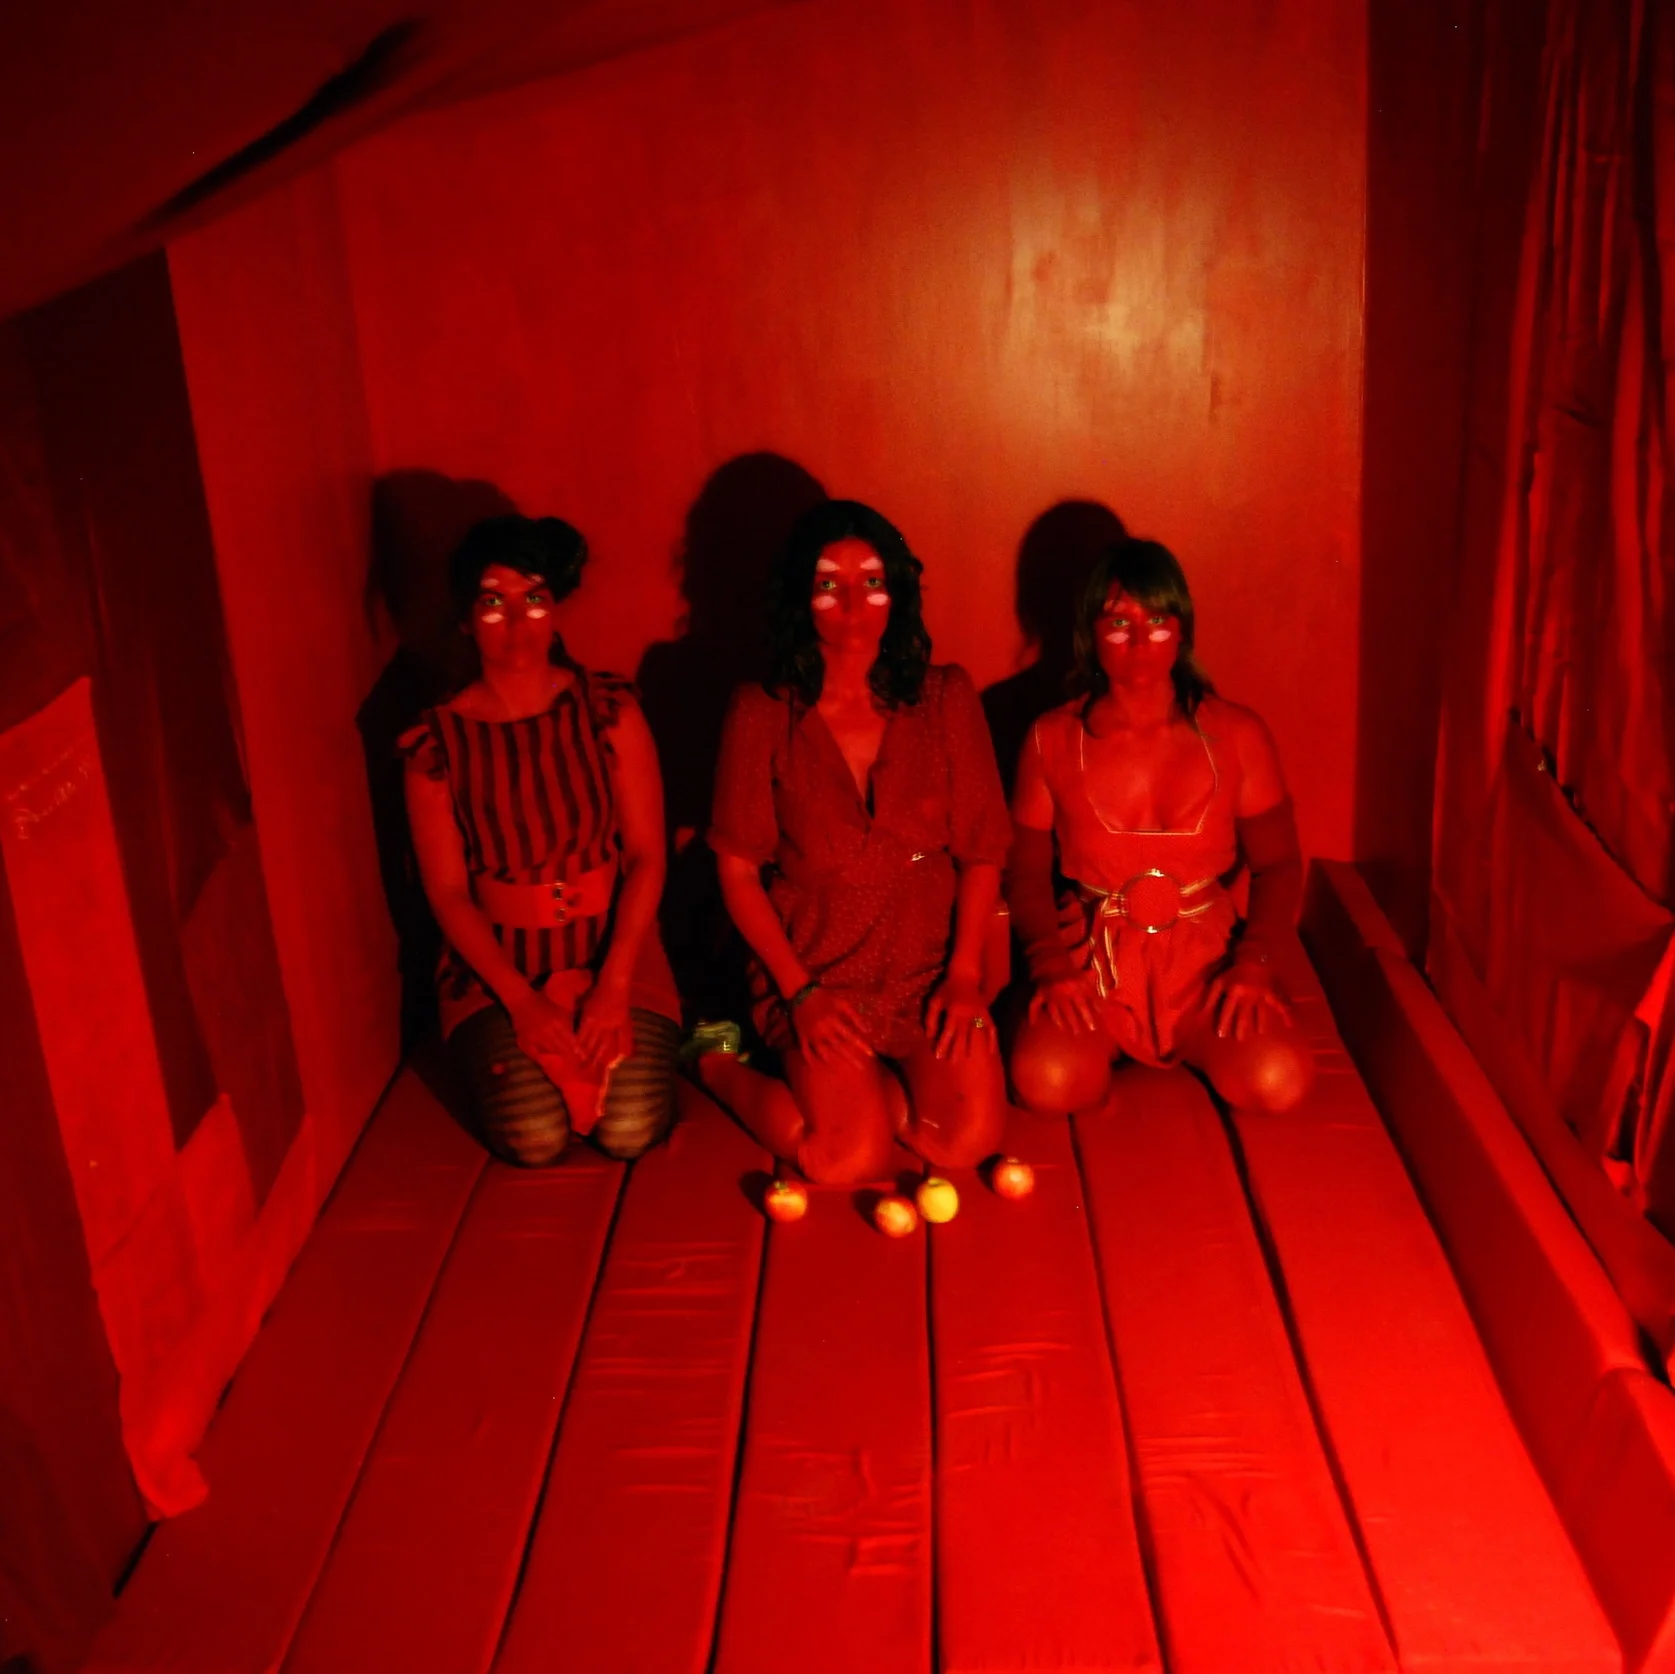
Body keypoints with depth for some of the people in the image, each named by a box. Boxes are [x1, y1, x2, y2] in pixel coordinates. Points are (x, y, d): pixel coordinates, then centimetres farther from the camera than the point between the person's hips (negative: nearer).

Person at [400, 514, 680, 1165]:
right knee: (533, 1137, -19)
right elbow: (447, 891, -5)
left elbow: (647, 856, -6)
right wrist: (521, 998, -16)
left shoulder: (609, 711, -4)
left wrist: (613, 985, -16)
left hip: (612, 945, 1)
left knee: (631, 1129, -17)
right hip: (495, 959, 0)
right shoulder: (435, 742, -5)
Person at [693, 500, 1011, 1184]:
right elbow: (738, 870, -2)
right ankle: (724, 1069, 9)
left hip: (930, 967, 2)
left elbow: (982, 851, 4)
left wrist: (965, 973, -7)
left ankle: (858, 1081, 10)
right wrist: (800, 991, -9)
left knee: (970, 1139, -18)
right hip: (815, 968, -2)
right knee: (853, 1157, -19)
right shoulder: (763, 713, -5)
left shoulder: (946, 697, 0)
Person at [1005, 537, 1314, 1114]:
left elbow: (1278, 865, 5)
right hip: (1092, 957, -1)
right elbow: (1026, 871, 3)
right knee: (1046, 1081, -28)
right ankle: (1112, 1051, 7)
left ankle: (1195, 1047, 10)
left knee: (1279, 1080, -24)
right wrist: (1050, 967, -12)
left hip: (1204, 956, 1)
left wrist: (1253, 964, -10)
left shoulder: (1237, 735, 0)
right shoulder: (1052, 738, 0)